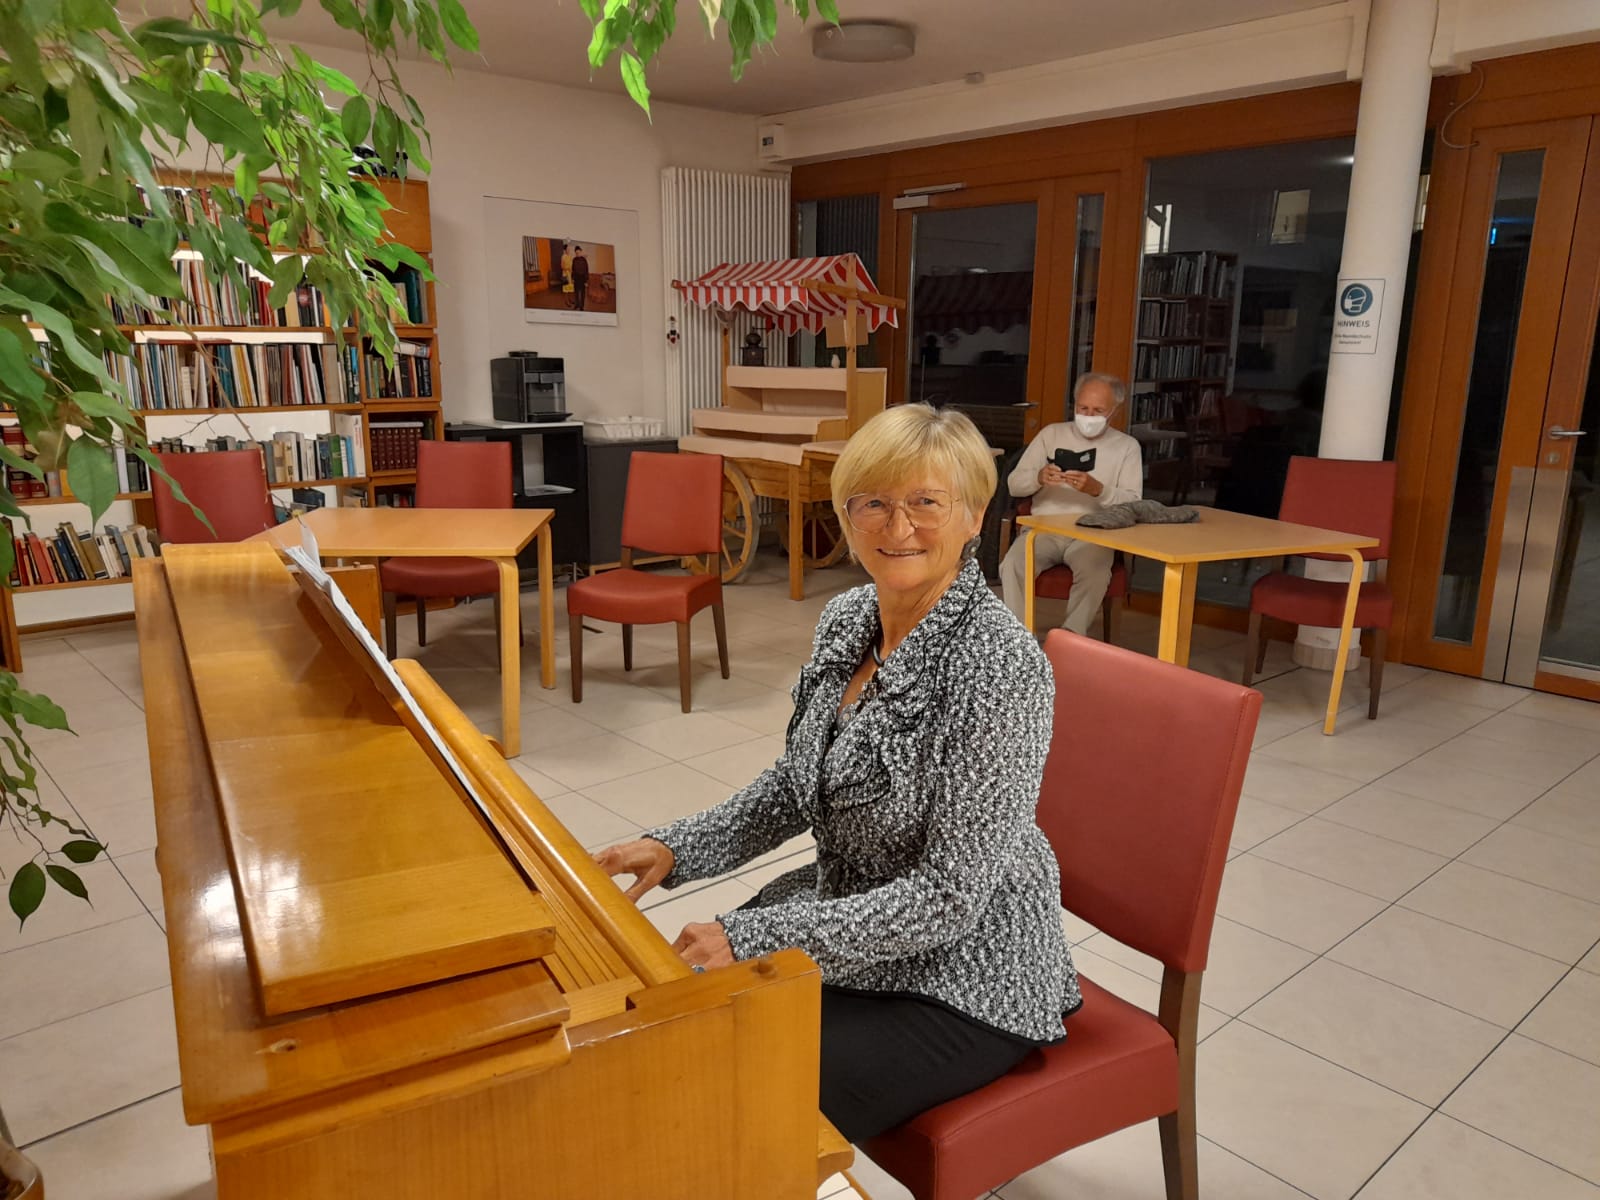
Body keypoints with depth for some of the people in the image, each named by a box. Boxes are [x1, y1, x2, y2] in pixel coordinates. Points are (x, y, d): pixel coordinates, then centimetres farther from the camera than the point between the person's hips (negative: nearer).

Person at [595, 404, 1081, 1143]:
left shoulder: (1001, 666, -26)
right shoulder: (847, 619, -3)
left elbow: (951, 894, -24)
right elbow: (797, 783, 9)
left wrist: (755, 938, -26)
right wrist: (677, 848, -4)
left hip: (958, 980, -6)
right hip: (845, 912, 7)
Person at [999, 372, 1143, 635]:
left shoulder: (1127, 446, 9)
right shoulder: (1051, 433, 13)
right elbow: (1014, 483, 8)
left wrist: (1097, 489, -20)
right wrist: (1039, 477, -15)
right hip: (1044, 528, 1)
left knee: (1095, 573, -34)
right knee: (1013, 564, -30)